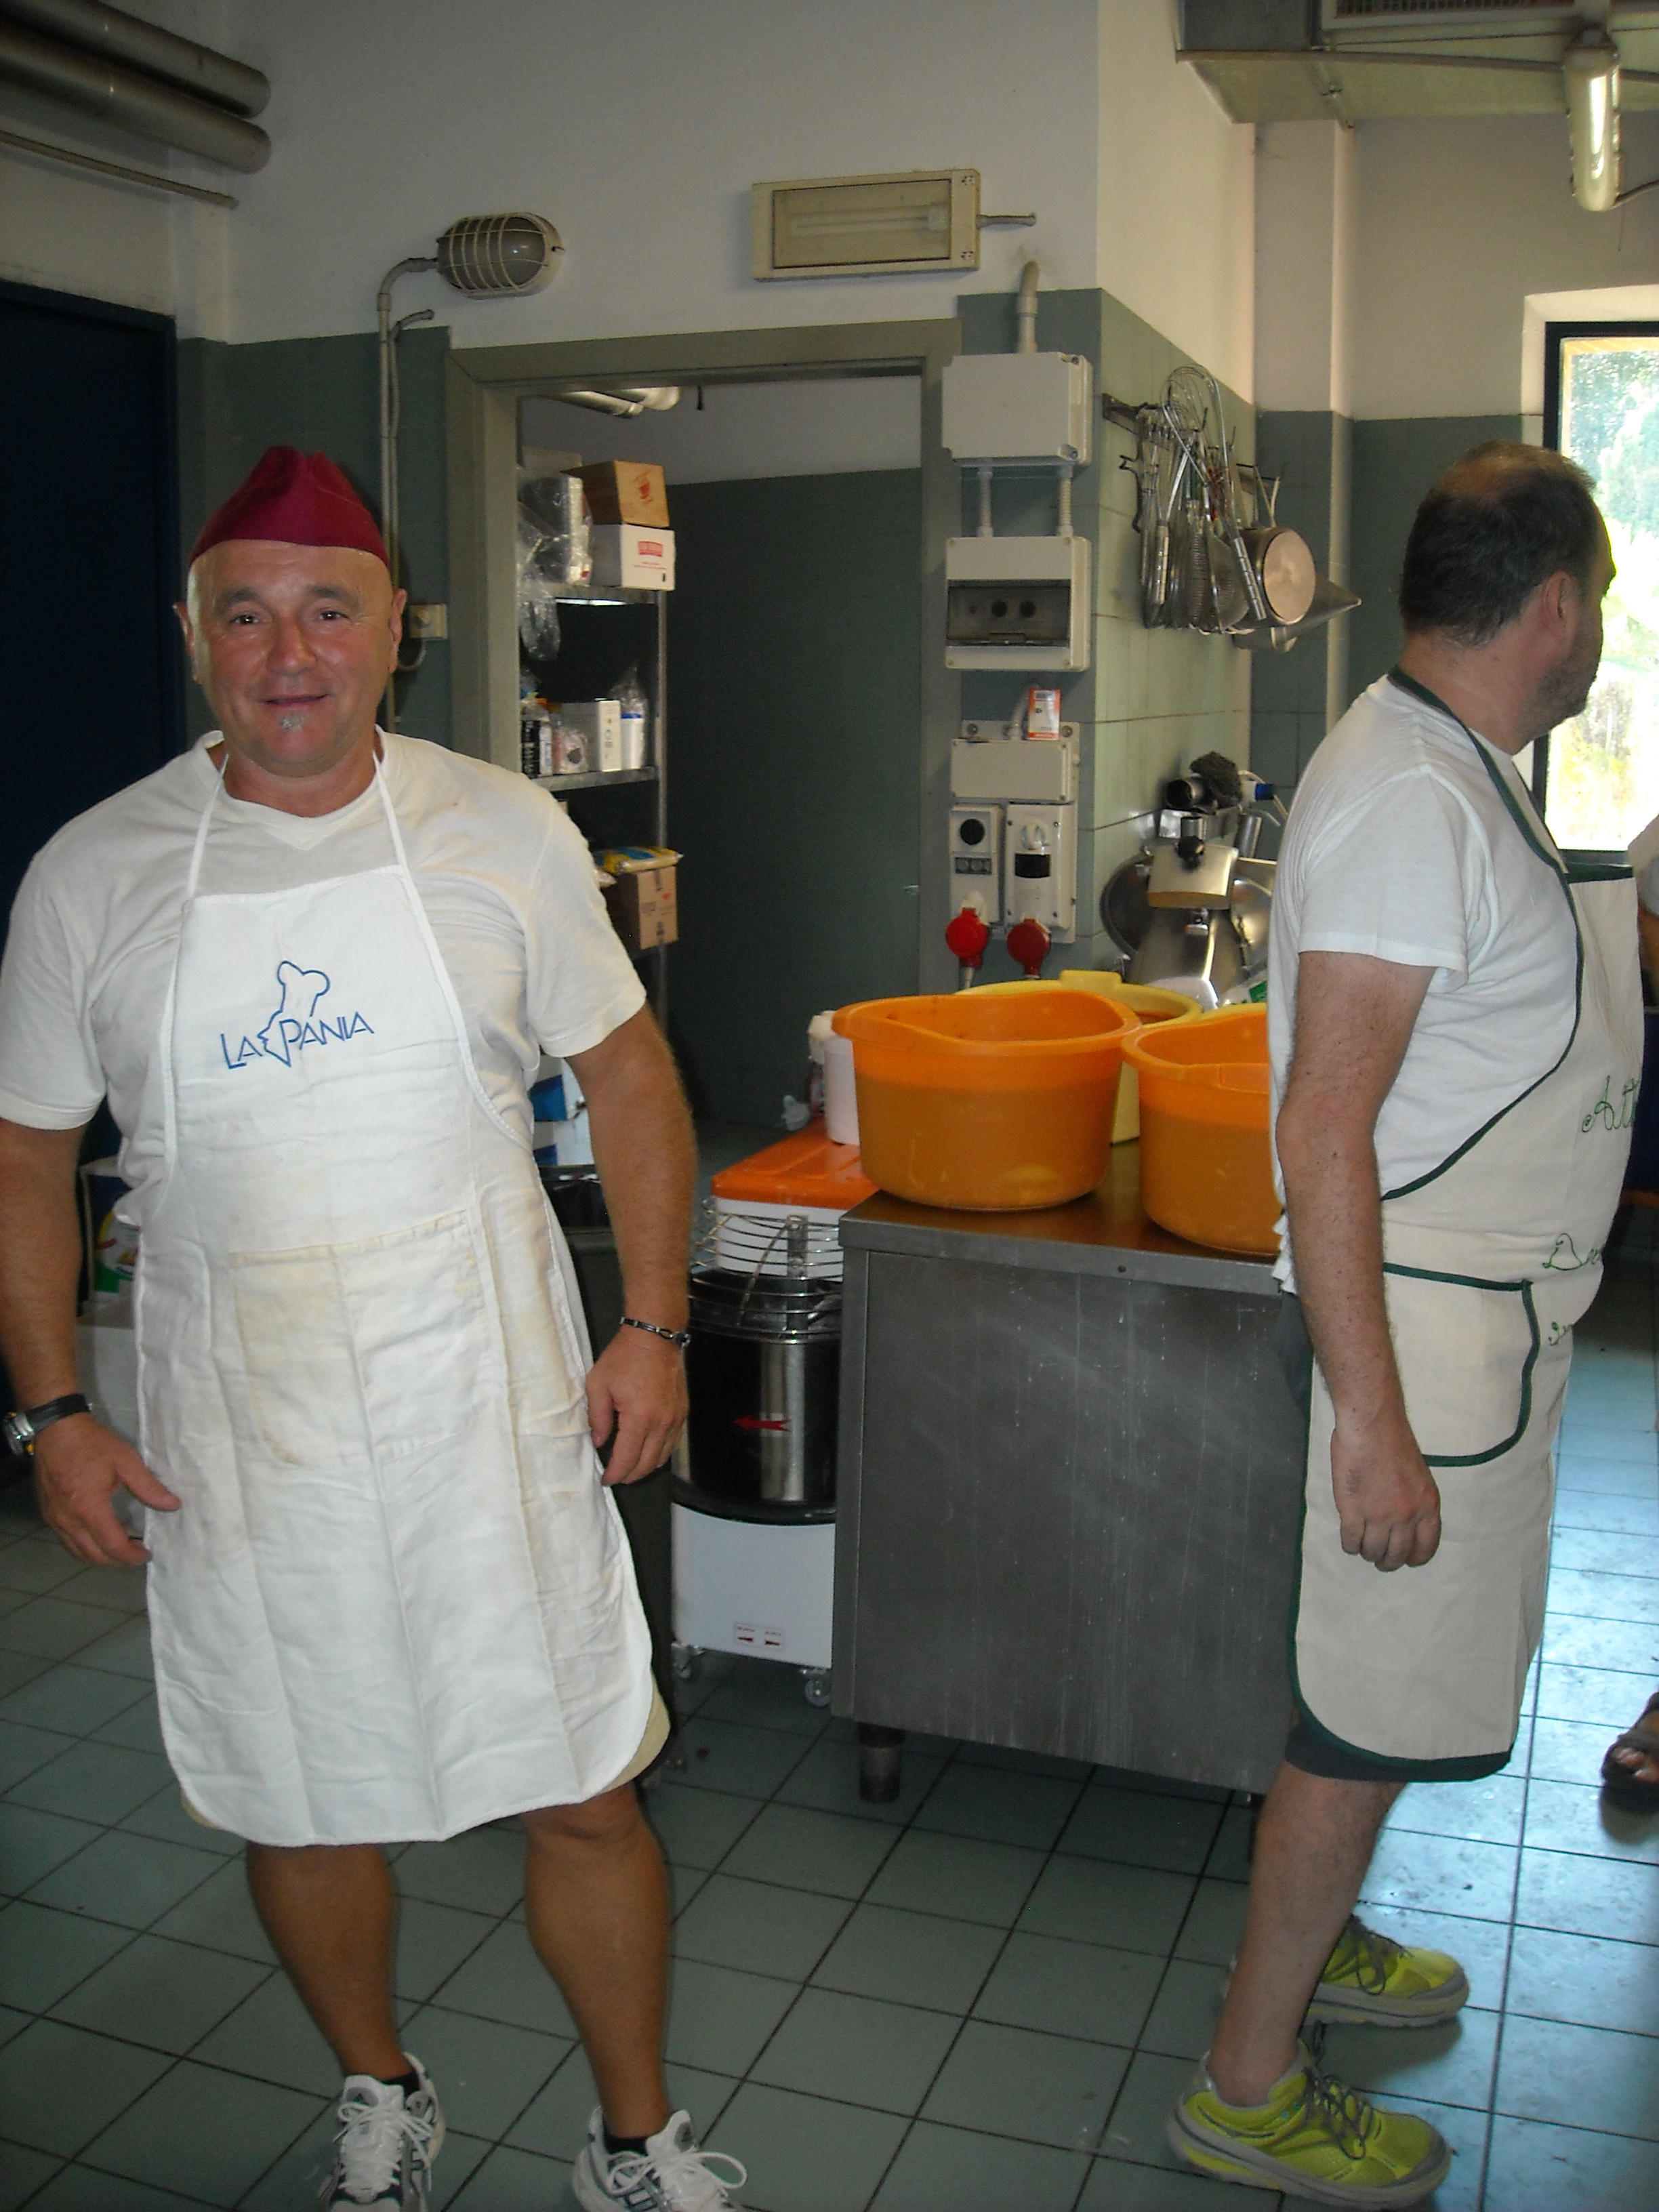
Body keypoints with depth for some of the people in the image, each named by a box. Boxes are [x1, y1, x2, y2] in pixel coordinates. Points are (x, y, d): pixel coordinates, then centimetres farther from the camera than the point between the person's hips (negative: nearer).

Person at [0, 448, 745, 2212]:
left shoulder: (502, 834, -3)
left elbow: (627, 1074, 5)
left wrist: (654, 1326, -2)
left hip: (491, 1410, 0)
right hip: (236, 1438, 1)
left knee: (581, 1794, 6)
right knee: (300, 1805, 16)